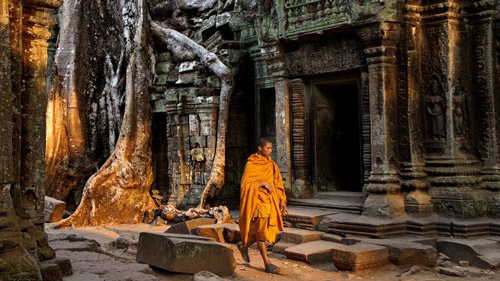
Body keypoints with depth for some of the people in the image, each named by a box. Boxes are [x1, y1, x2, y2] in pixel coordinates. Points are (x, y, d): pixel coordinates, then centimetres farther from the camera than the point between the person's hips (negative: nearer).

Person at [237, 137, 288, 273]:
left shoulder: (271, 164, 9)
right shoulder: (251, 165, -9)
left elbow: (277, 183, 13)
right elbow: (245, 184, -13)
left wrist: (282, 200, 5)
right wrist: (262, 183, -20)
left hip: (269, 201, 7)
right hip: (257, 201, -7)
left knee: (269, 229, 9)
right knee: (262, 229, -8)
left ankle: (244, 246, 31)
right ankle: (267, 263, -3)